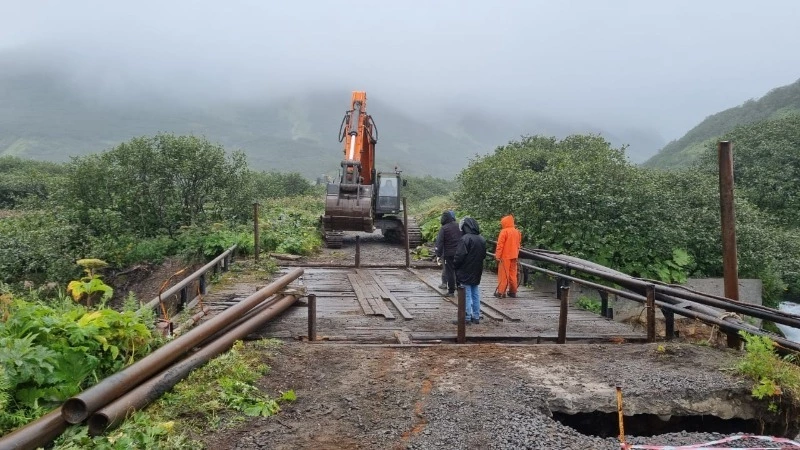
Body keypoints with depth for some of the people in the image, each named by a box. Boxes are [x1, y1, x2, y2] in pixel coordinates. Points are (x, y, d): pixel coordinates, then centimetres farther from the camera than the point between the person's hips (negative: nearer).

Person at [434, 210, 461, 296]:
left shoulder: (443, 228, -11)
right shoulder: (458, 226, 4)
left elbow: (439, 242, -14)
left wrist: (438, 254, -10)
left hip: (449, 254, -5)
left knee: (450, 272, 1)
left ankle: (451, 291, 4)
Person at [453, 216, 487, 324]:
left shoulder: (465, 239, -20)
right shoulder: (482, 239, 8)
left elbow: (459, 256, -20)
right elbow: (484, 255, 15)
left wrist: (455, 265, -3)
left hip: (465, 272, -8)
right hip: (477, 272, 8)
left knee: (466, 295, -1)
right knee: (475, 295, 14)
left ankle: (467, 317, 2)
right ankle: (476, 316, 19)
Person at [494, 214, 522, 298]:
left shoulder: (504, 231, -12)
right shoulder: (517, 232, 8)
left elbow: (500, 245, -14)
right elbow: (518, 244, 14)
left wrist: (497, 256, -10)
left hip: (505, 256, -6)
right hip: (514, 256, 6)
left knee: (503, 274, -2)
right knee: (513, 274, 12)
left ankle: (501, 292, -2)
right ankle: (513, 291, 16)